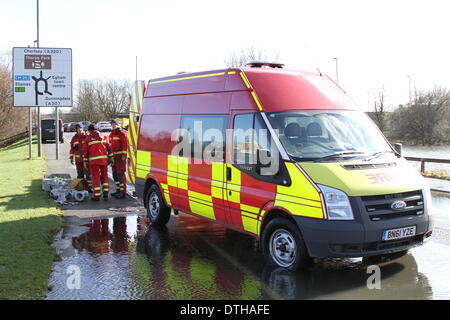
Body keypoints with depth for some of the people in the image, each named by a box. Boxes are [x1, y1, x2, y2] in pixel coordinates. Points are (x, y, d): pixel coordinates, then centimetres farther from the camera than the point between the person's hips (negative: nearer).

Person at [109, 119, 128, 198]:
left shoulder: (121, 133, -7)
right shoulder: (111, 134, 20)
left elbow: (125, 144, -14)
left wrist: (124, 155, -19)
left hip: (120, 156, -9)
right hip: (114, 156, 9)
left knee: (120, 173, -11)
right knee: (115, 173, 12)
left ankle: (123, 191, -9)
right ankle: (118, 190, 21)